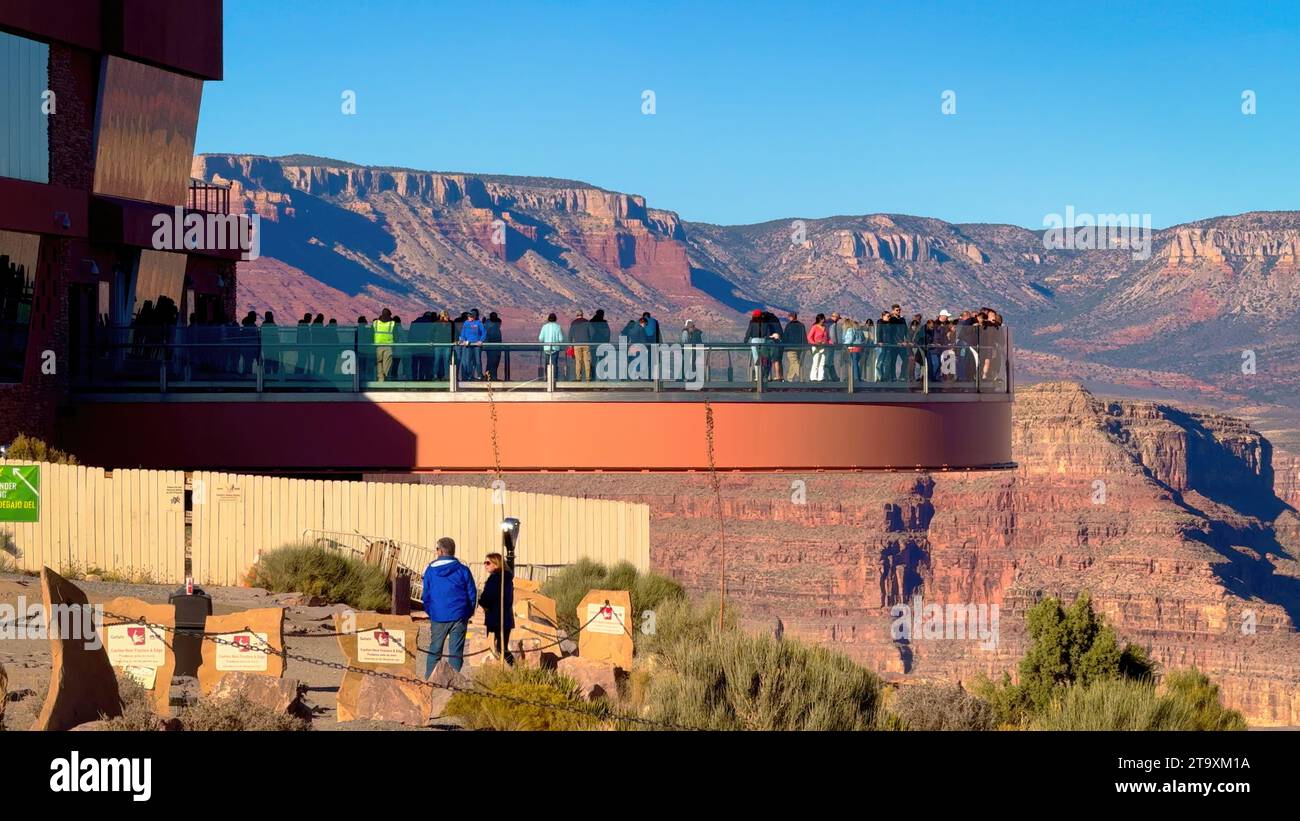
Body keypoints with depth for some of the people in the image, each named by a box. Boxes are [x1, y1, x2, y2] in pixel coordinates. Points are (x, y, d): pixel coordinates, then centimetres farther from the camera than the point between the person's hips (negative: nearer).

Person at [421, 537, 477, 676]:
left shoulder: (430, 570, 1)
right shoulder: (463, 570, -1)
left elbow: (426, 596, 6)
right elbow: (472, 594, 2)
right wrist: (467, 614, 13)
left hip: (438, 617, 1)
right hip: (459, 617, -1)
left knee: (434, 651, 11)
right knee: (456, 652, 2)